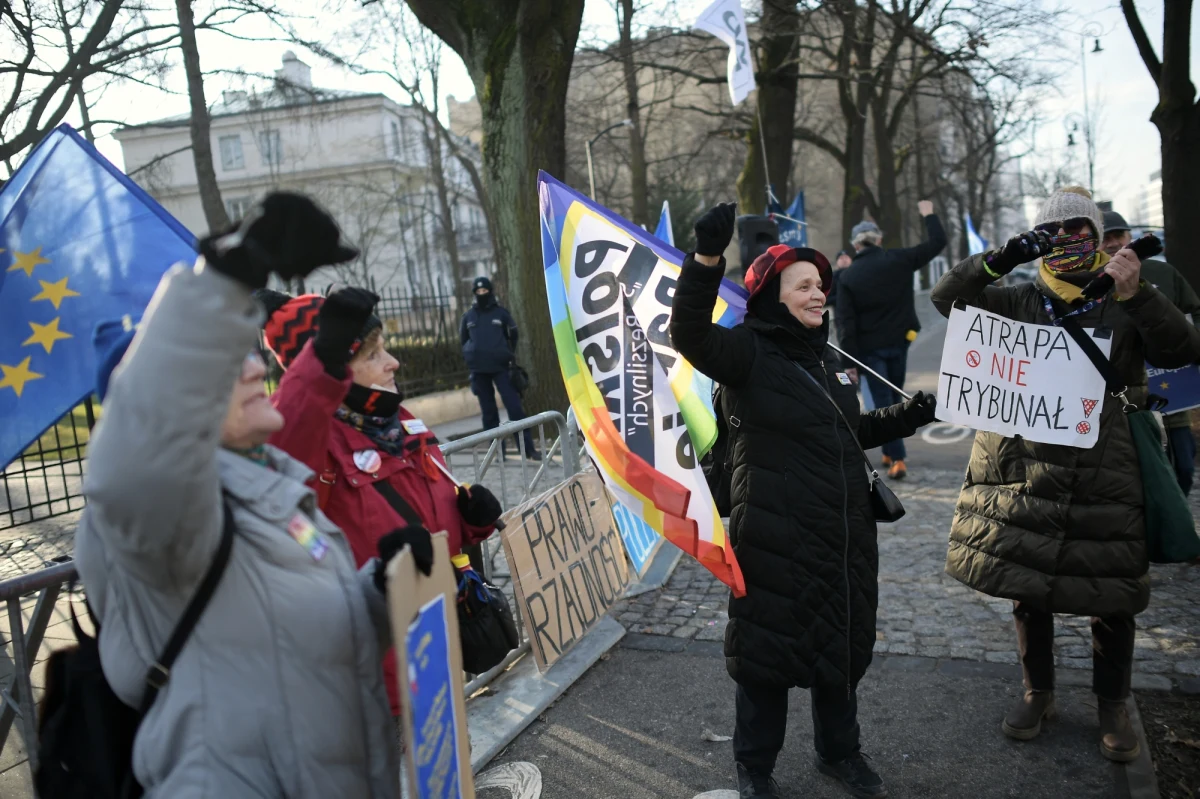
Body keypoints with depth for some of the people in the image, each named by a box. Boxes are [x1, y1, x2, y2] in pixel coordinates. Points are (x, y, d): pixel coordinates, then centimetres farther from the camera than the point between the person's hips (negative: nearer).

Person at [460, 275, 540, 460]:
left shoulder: (501, 312, 6)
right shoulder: (468, 316, 9)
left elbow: (513, 336, 14)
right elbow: (464, 340, 20)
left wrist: (508, 356, 7)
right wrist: (473, 356, 8)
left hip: (500, 366, -2)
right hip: (478, 370, 2)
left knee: (514, 406, -8)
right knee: (488, 411, 6)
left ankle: (528, 448, -7)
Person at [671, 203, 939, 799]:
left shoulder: (825, 359, 13)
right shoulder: (748, 354, -11)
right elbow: (689, 333, -31)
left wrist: (906, 416, 12)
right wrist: (706, 259, -42)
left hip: (846, 535, 7)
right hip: (775, 539, -7)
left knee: (842, 646, 20)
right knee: (768, 650, 6)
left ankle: (839, 751, 43)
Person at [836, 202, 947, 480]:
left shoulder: (847, 277, -6)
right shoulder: (898, 260, -4)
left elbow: (846, 323, -11)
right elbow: (937, 243, 5)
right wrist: (929, 215, 21)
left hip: (870, 348, -2)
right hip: (899, 342, 2)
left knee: (883, 403, 1)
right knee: (894, 399, 17)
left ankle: (897, 459, -7)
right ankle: (891, 453, 25)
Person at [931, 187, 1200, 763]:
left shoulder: (1126, 304, 4)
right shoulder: (1020, 302, 6)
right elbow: (947, 298, -2)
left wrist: (1136, 293, -23)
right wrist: (1002, 259, -15)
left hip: (1105, 474, -1)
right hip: (1026, 471, 2)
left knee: (1111, 596, 8)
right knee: (1028, 589, 11)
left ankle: (1113, 707, 30)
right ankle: (1038, 695, 31)